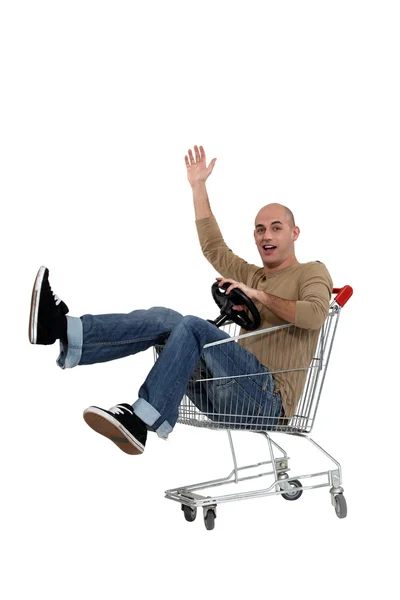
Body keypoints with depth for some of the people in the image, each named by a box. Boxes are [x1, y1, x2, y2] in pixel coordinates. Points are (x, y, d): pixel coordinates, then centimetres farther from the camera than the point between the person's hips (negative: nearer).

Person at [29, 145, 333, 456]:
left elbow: (315, 316, -13)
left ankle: (139, 422, -37)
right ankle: (64, 330, -30)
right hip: (228, 398, 7)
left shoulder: (312, 272, 9)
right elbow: (213, 248, 32)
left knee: (194, 326, -29)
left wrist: (260, 295, -12)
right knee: (163, 319, -12)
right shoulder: (254, 276, 30)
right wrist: (199, 186, 29)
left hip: (269, 399, -6)